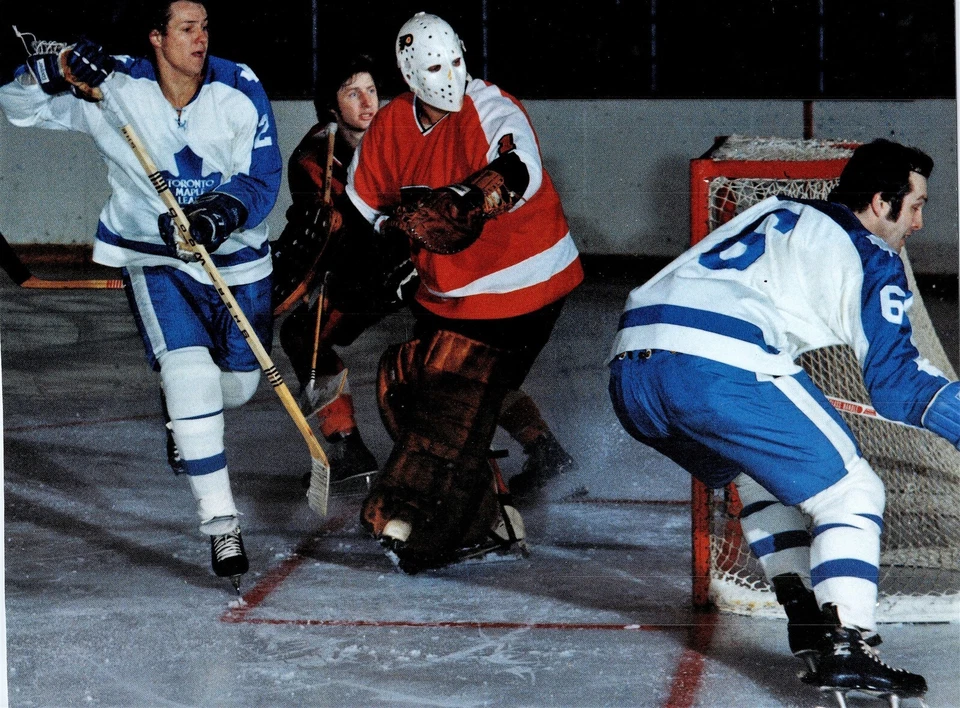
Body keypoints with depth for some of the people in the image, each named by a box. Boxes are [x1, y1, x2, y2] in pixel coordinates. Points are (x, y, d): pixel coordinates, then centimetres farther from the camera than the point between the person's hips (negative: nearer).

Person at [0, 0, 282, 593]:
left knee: (238, 381, 14)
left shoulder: (241, 92, -13)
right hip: (152, 254, -2)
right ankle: (221, 526, -18)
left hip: (234, 254, 2)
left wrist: (222, 214, -32)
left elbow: (261, 181, -12)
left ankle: (185, 417, 54)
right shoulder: (113, 88, -14)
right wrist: (59, 70, -29)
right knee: (190, 371, -21)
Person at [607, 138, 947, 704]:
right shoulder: (869, 256, 11)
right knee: (852, 492, 3)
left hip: (630, 372, 8)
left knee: (761, 468, 33)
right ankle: (844, 648, -12)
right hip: (719, 370, -8)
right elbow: (895, 377, 3)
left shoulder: (778, 214, 32)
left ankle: (806, 612, 26)